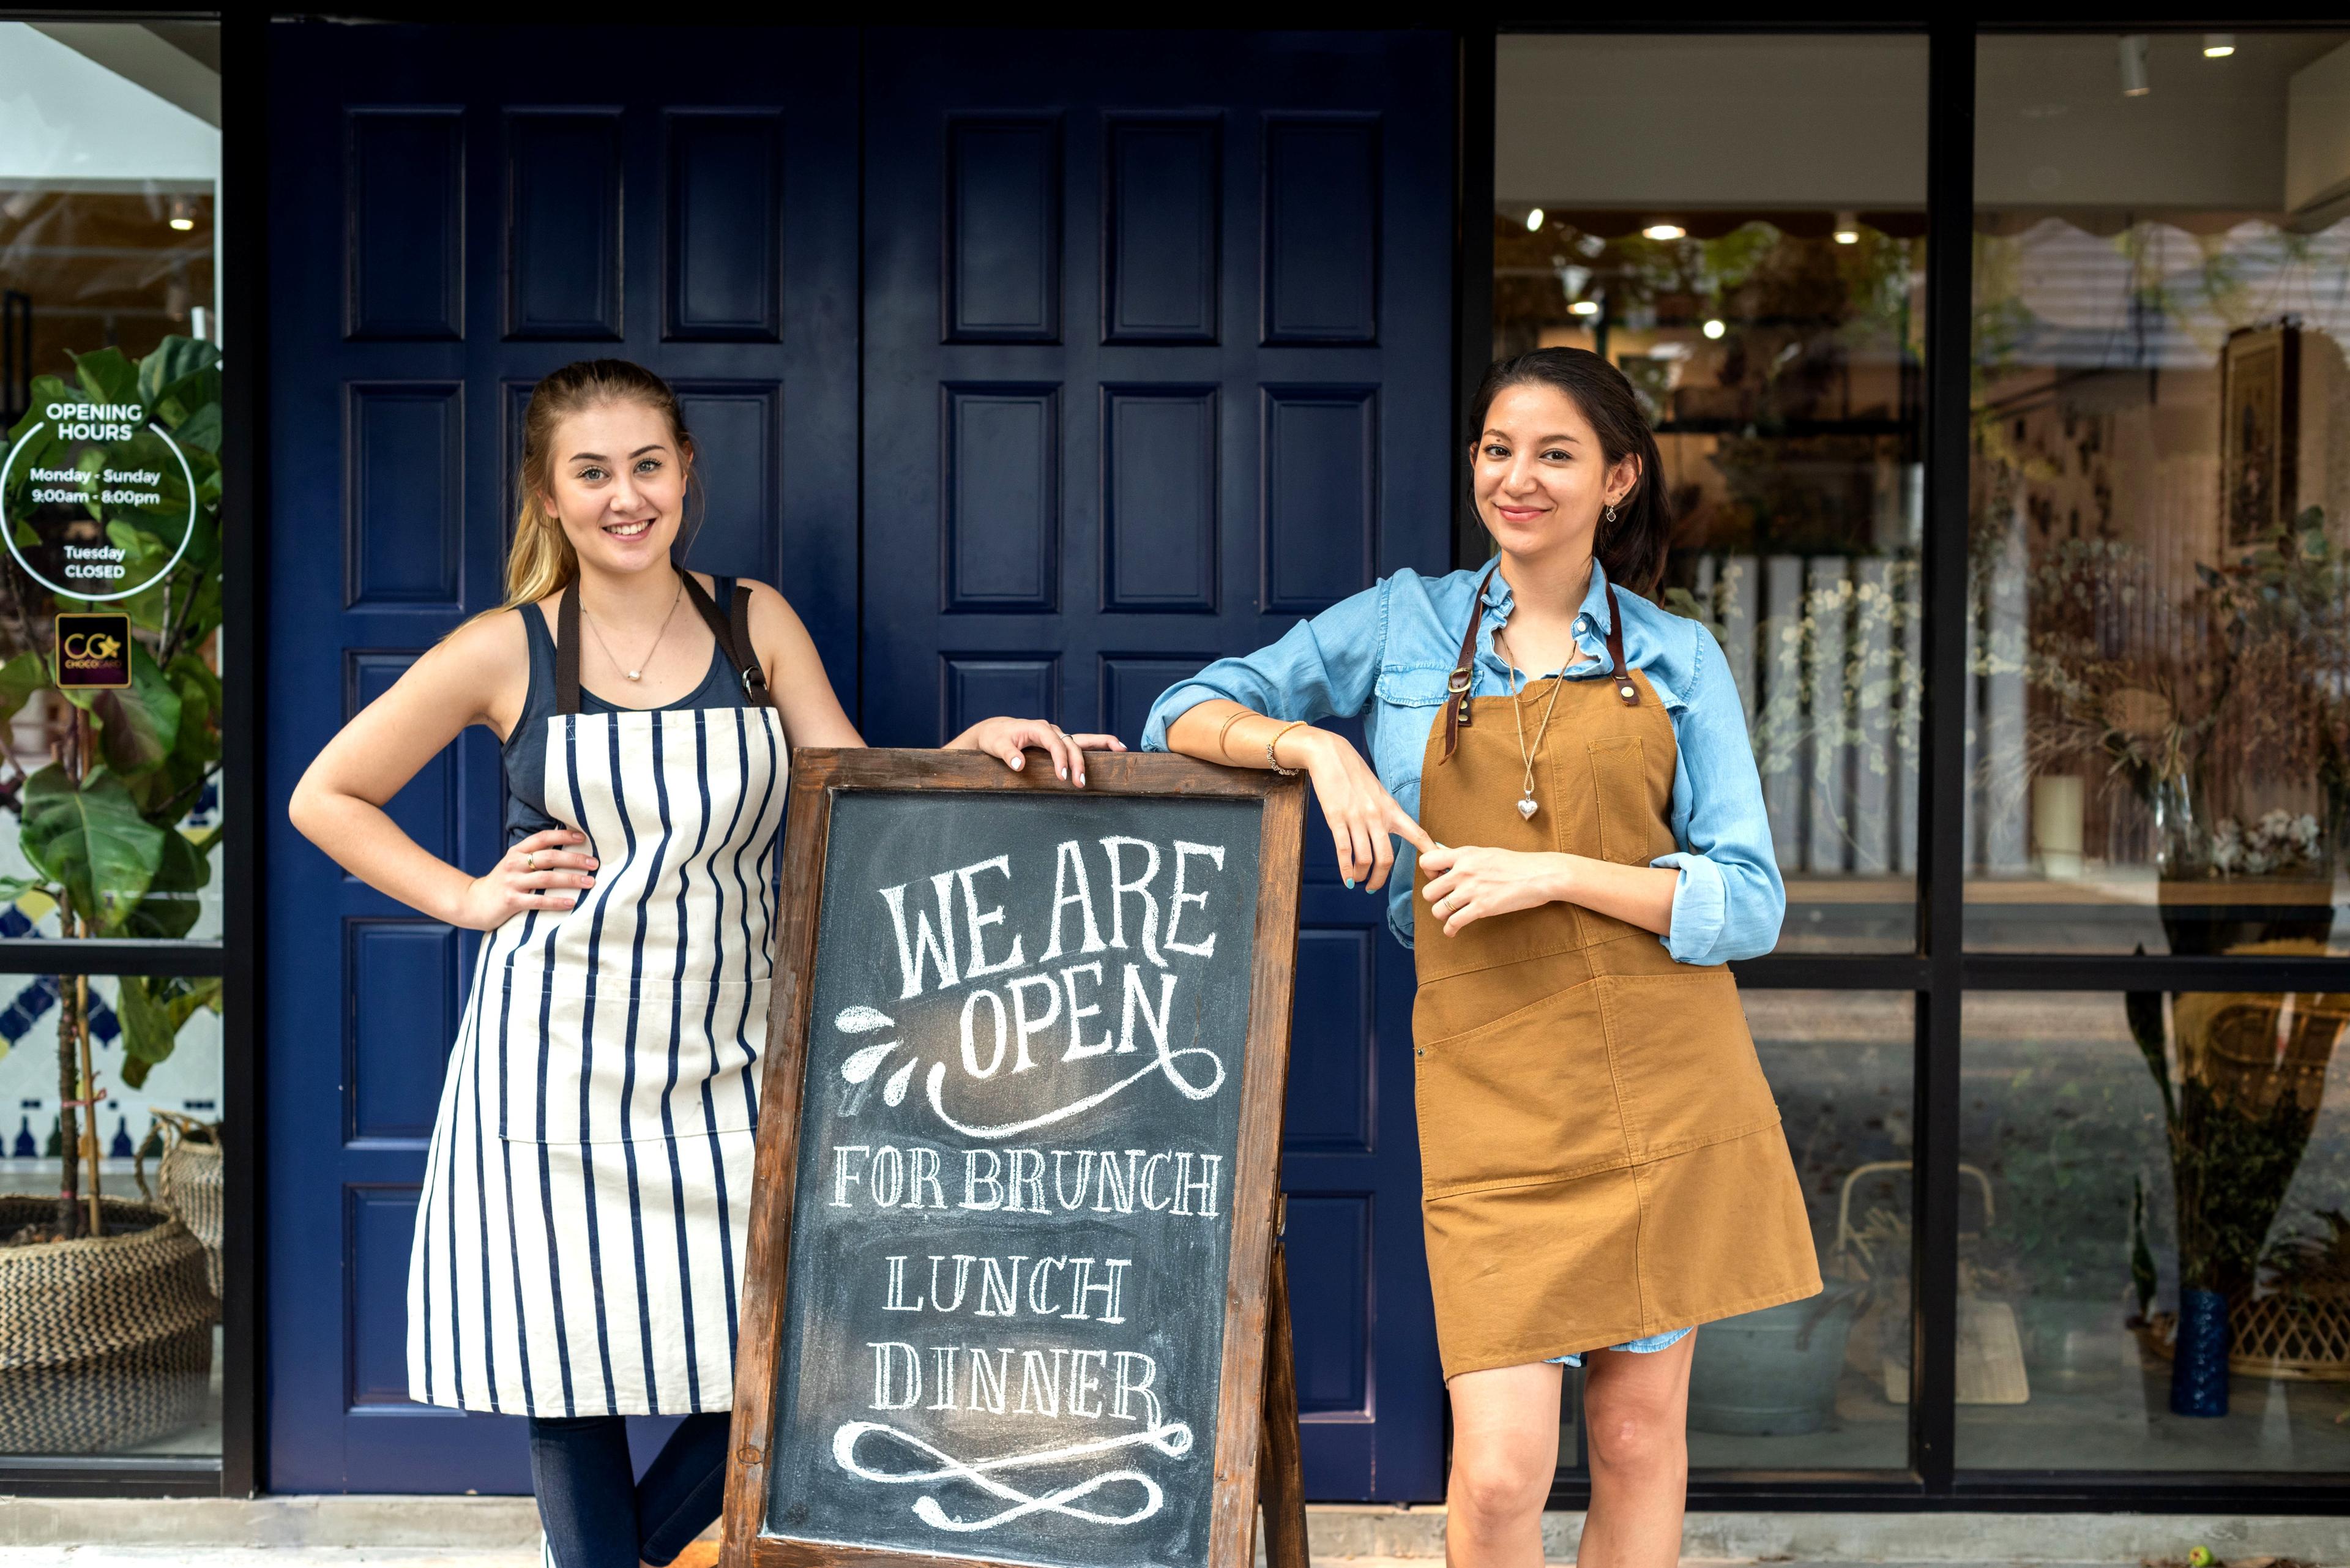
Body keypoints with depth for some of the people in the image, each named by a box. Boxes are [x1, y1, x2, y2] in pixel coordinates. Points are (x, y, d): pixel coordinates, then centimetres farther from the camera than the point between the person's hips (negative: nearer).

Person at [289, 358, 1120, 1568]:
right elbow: (326, 798, 7)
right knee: (573, 1361, 4)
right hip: (561, 1061, -2)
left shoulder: (755, 624, 6)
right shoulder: (507, 653, -1)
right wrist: (469, 897, -2)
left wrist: (976, 744, -11)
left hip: (723, 1060, 2)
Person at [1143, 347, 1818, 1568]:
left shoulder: (1678, 658, 8)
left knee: (1640, 1441, 7)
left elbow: (1749, 904, 2)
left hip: (1663, 1082, 1)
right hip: (1493, 1092, -1)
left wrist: (1553, 875, -11)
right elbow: (1190, 716, 10)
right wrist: (1310, 744, -10)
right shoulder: (1406, 623, 9)